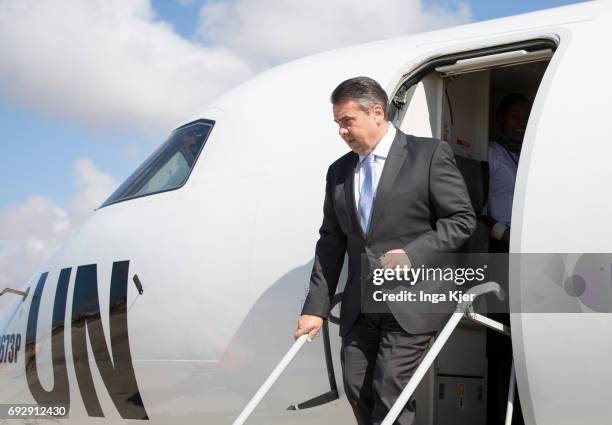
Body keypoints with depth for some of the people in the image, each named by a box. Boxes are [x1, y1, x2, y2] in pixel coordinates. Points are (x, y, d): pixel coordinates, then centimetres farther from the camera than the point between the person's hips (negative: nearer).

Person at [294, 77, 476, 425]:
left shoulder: (429, 154, -4)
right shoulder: (339, 171, 12)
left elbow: (463, 219, -5)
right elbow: (331, 243, 12)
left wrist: (412, 254, -17)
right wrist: (316, 308, 5)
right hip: (360, 306, 6)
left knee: (389, 393, -8)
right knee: (358, 391, 6)